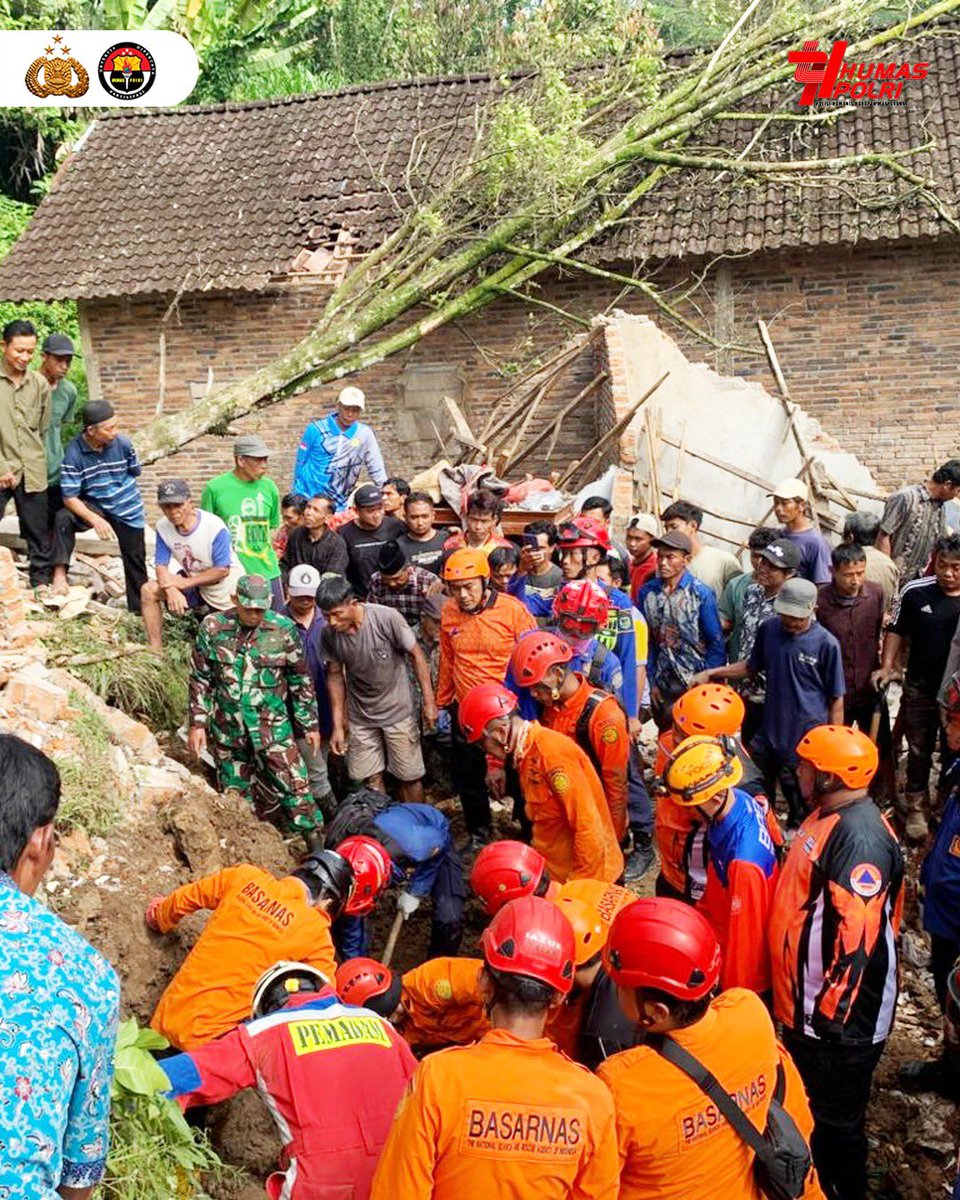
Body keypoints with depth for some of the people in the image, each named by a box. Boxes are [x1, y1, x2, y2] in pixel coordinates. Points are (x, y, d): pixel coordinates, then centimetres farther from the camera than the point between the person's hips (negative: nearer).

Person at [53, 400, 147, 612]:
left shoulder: (123, 444, -16)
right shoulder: (74, 453, -22)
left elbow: (135, 472, 5)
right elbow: (69, 497, -23)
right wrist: (95, 520, -33)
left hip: (127, 508, 2)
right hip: (94, 505, -1)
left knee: (135, 559, 7)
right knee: (63, 518, -30)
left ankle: (139, 606, 22)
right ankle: (60, 572, -21)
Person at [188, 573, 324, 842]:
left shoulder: (283, 628, -8)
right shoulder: (212, 627, -5)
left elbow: (300, 680, 1)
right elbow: (200, 678, 3)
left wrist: (310, 724, 3)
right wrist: (198, 723, 0)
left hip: (274, 727, -2)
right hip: (228, 729, 2)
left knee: (294, 788, -4)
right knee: (236, 795, 13)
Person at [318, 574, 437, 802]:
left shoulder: (387, 618, -24)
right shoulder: (329, 635, -13)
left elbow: (416, 655, -13)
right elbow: (335, 675, 0)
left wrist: (429, 701, -11)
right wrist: (338, 725, 1)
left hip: (397, 711, -3)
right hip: (360, 717, 3)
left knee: (409, 777, 7)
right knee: (371, 778, 8)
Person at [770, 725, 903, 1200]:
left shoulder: (859, 836, -26)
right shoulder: (827, 816, 6)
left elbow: (857, 934, -29)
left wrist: (831, 1009, -25)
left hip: (837, 1017, -10)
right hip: (804, 1005, 10)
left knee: (835, 1119, 10)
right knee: (809, 1106, 26)